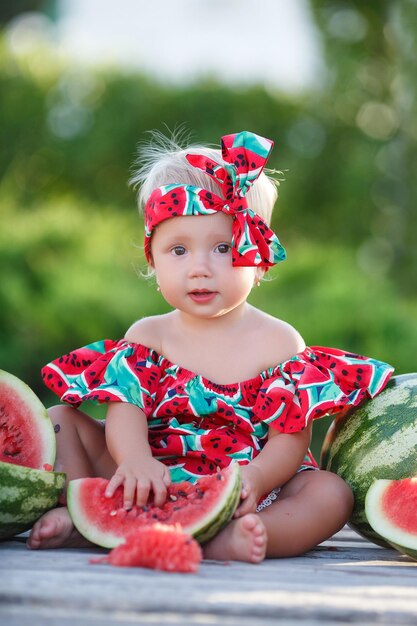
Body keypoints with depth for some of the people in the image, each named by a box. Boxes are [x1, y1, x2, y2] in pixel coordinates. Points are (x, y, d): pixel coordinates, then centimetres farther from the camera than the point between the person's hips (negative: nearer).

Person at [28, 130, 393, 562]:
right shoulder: (147, 336, 7)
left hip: (241, 499, -2)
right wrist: (136, 460, -33)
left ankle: (225, 542, -44)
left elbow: (290, 437, -9)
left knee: (331, 494, -26)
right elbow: (125, 409, -9)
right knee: (61, 420, -3)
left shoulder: (279, 343, -1)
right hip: (150, 489, 2)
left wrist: (254, 480, -31)